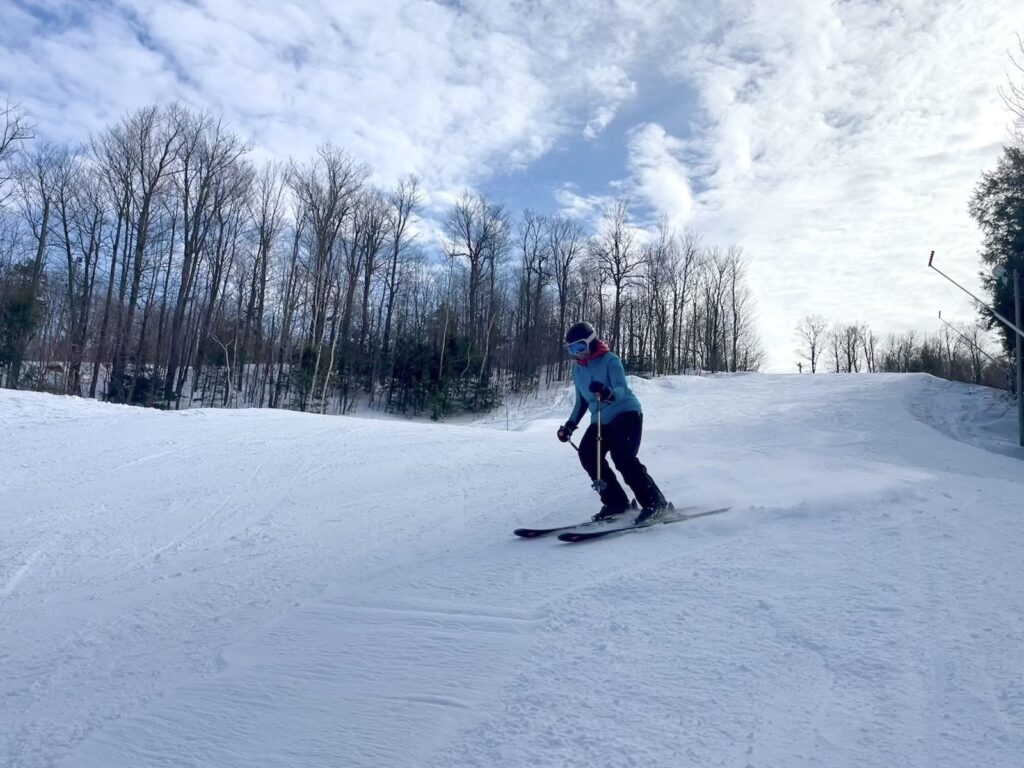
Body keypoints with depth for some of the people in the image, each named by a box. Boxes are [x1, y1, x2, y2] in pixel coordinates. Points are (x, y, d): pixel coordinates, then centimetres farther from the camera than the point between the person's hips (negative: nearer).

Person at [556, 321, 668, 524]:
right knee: (587, 455, -13)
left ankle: (654, 502, -12)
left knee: (623, 457, -24)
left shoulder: (610, 360, -11)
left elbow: (622, 389, -24)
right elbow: (581, 401, 22)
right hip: (601, 420, 7)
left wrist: (609, 393, -47)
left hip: (626, 413, -7)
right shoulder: (578, 369, 11)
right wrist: (570, 424, 13)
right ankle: (616, 502, -4)